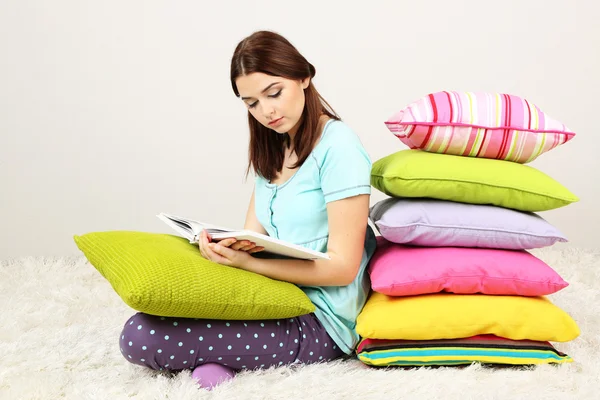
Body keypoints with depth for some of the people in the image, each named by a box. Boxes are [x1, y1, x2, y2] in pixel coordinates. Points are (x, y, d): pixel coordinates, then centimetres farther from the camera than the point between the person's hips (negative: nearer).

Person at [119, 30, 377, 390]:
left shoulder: (338, 146, -14)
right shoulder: (273, 151, 13)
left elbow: (342, 266, -17)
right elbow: (254, 236, 9)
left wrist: (246, 262, -22)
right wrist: (230, 244, -15)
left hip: (319, 324, -9)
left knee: (141, 337, -21)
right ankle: (216, 358, -2)